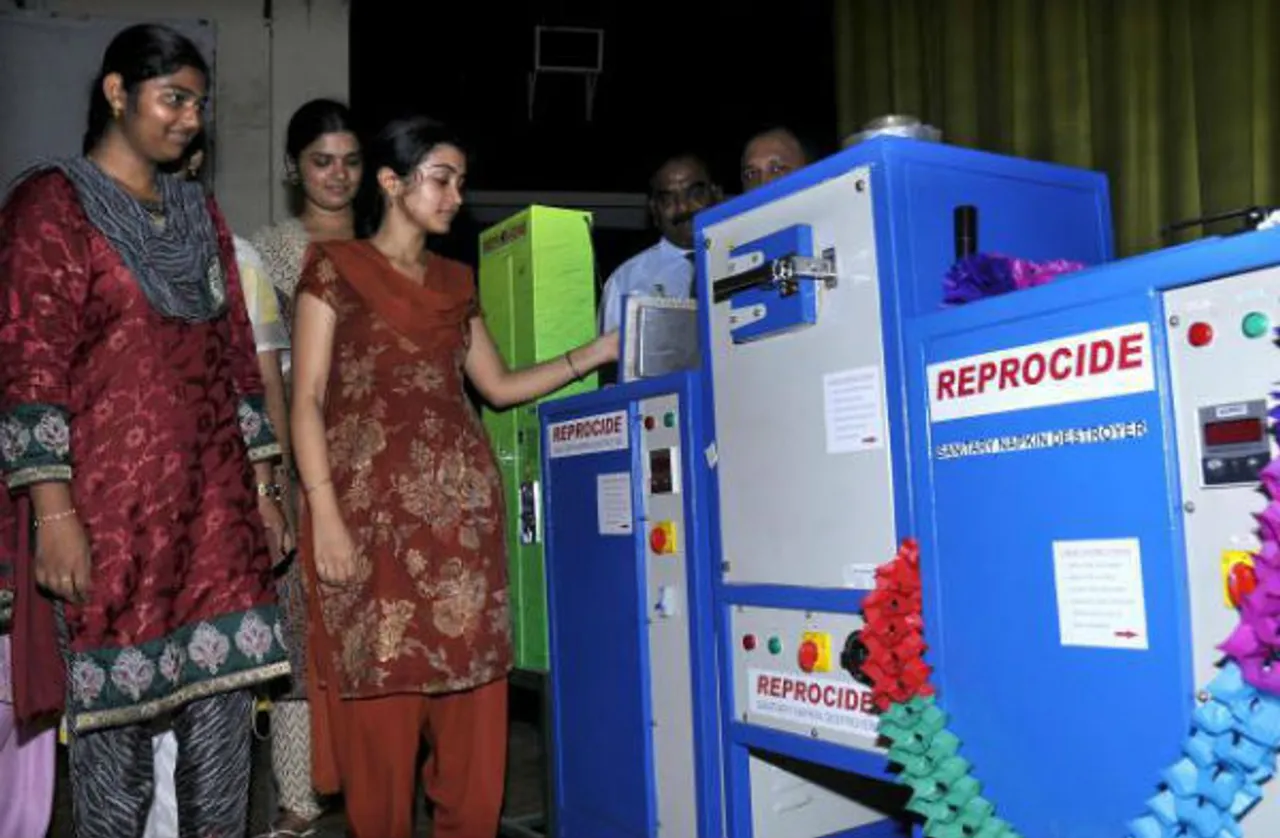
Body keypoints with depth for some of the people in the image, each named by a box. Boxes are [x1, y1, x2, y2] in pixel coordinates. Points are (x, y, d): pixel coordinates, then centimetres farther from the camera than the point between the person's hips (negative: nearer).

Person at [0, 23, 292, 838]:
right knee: (115, 716, 2)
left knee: (226, 707, 7)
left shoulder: (200, 212, 16)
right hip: (110, 506, -5)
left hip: (215, 503, 6)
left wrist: (262, 485, 12)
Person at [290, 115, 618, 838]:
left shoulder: (456, 281, 19)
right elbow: (306, 400, -3)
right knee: (380, 699, -1)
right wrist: (325, 513, -13)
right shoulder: (336, 269, 3)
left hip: (462, 504, 5)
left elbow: (499, 386, 19)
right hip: (373, 502, -4)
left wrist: (594, 354, 11)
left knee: (472, 698, 4)